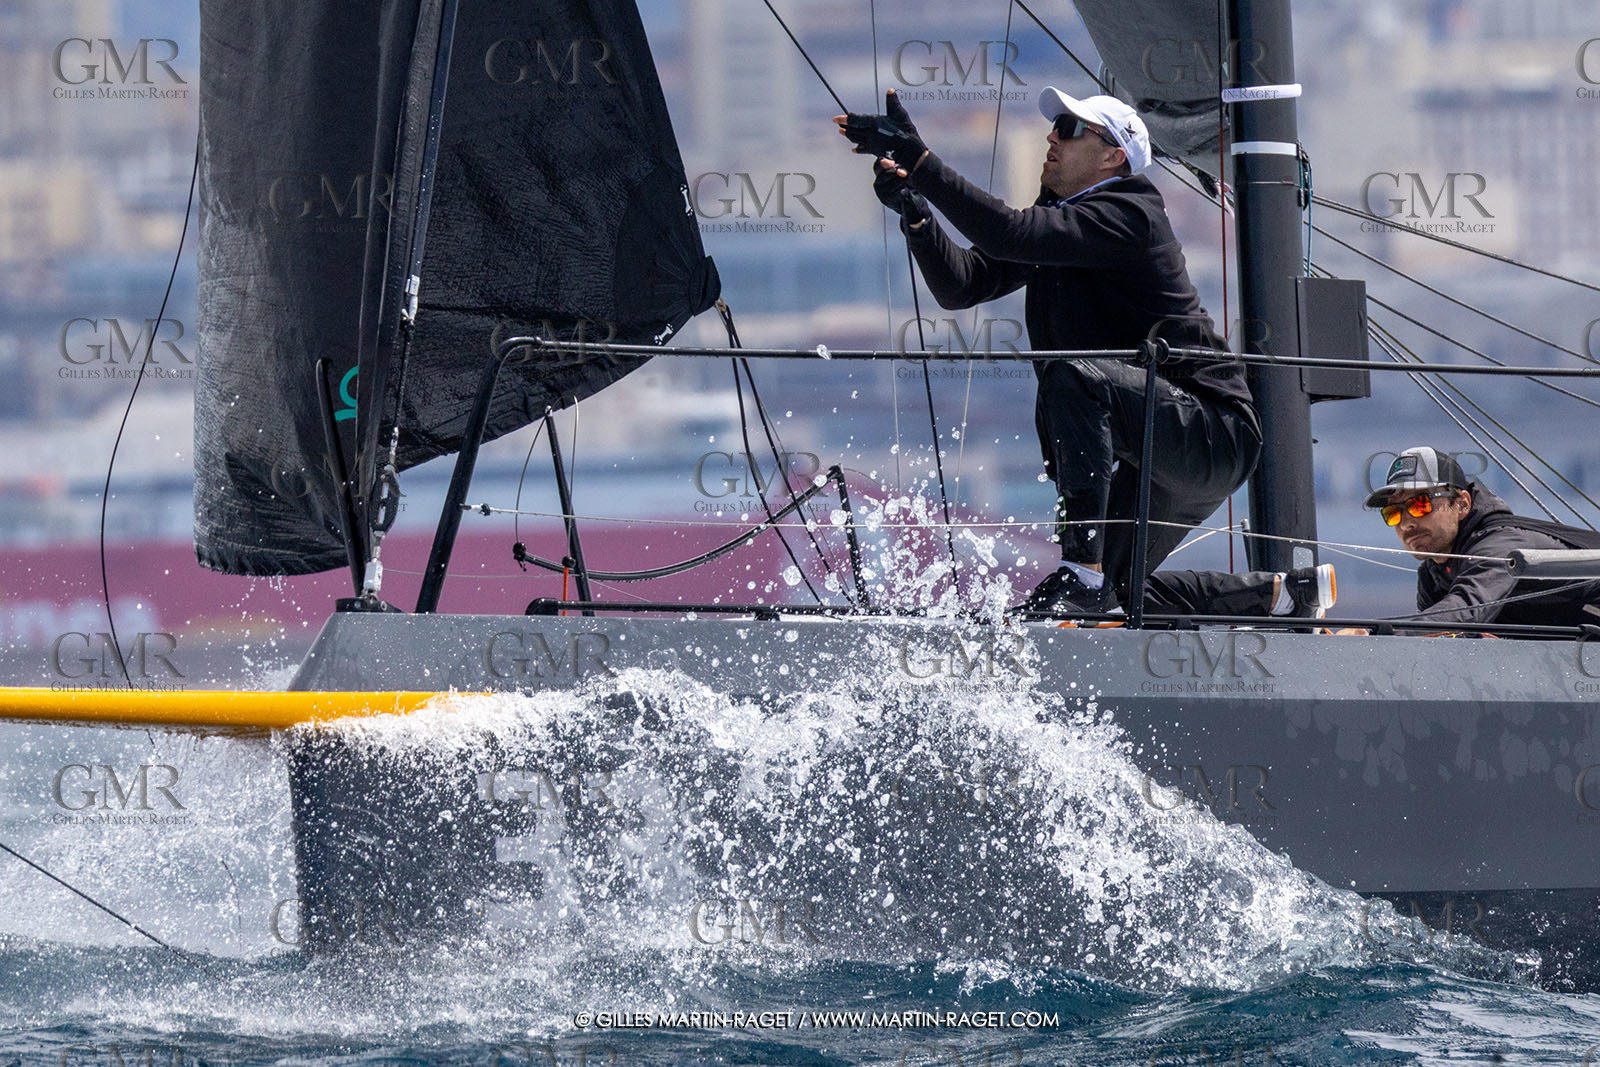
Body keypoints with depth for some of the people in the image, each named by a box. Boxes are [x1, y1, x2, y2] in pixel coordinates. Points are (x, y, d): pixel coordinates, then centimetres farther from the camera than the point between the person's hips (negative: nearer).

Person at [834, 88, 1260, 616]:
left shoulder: (1127, 215, -17)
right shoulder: (1056, 217, 12)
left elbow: (1010, 235, -31)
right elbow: (962, 284, 7)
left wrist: (916, 159, -32)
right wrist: (916, 214, -10)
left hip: (1217, 437, -10)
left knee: (1072, 377, -33)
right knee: (1116, 595, 21)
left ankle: (1082, 569, -35)